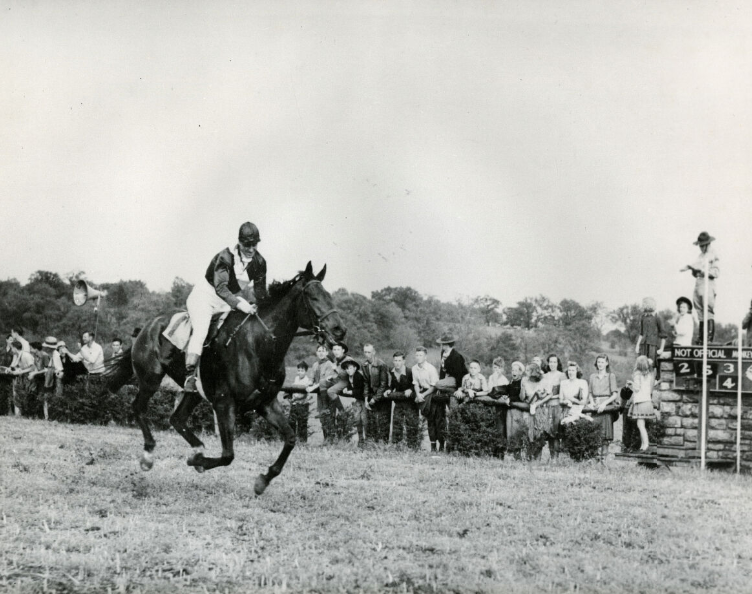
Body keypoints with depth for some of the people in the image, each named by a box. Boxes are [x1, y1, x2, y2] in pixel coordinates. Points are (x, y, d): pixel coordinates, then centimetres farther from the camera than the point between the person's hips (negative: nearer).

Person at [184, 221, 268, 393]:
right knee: (201, 329, -29)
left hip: (234, 298, 7)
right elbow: (221, 288, -35)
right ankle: (190, 373, -35)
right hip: (205, 295, -7)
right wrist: (240, 304, -47)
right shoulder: (225, 257, -25)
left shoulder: (259, 262, -7)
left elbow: (260, 293, 2)